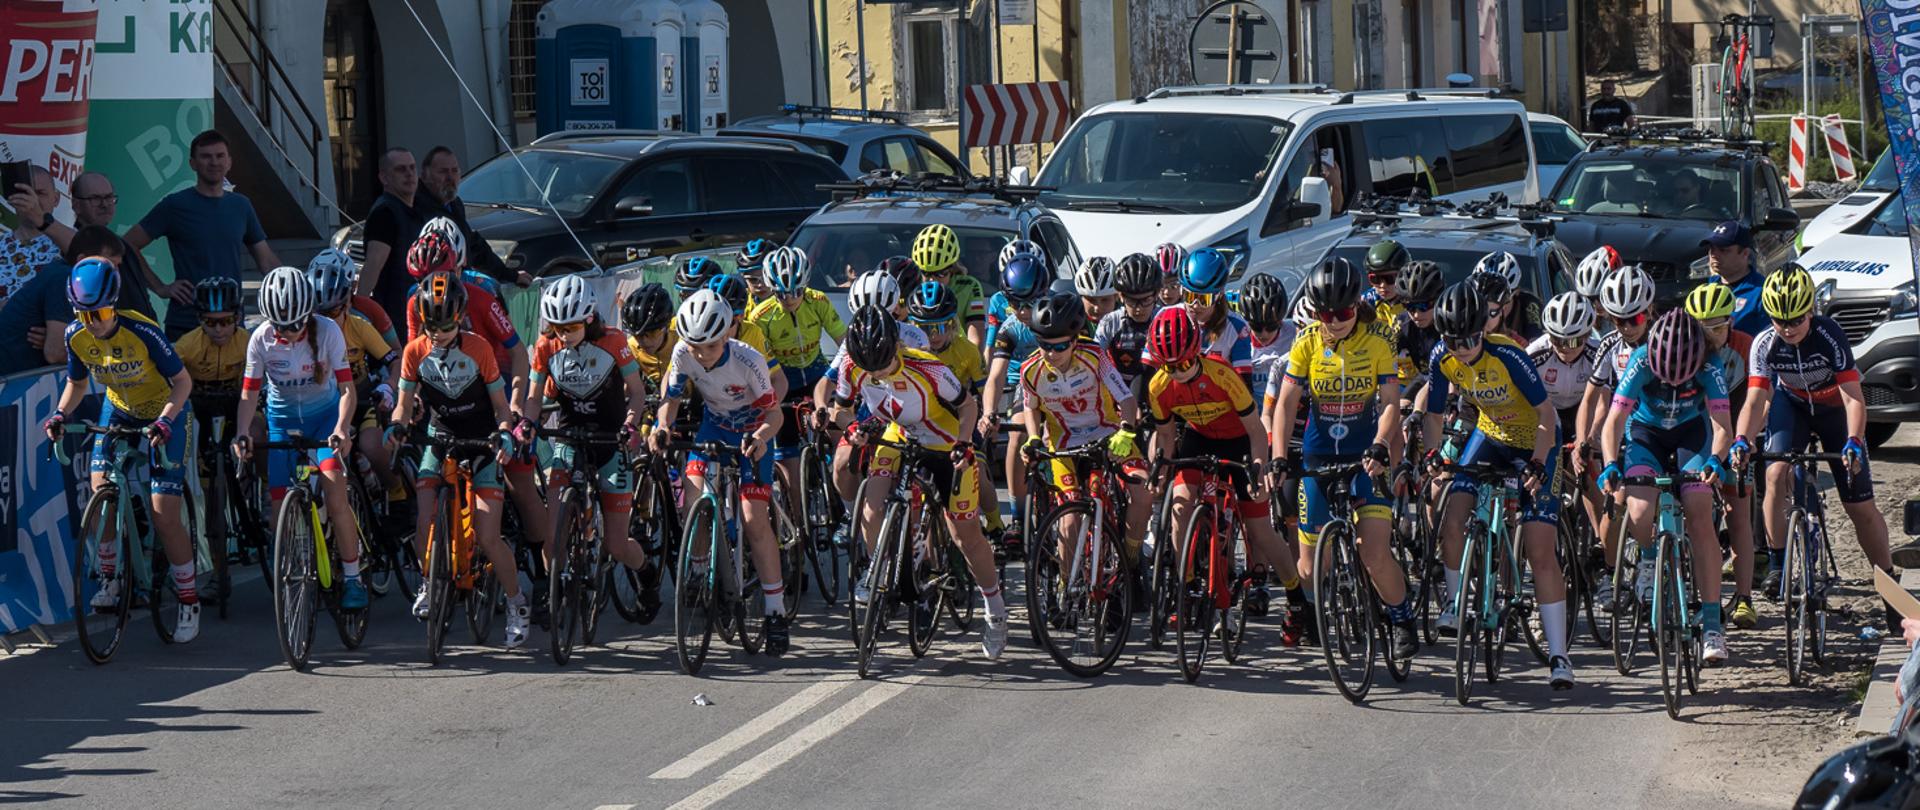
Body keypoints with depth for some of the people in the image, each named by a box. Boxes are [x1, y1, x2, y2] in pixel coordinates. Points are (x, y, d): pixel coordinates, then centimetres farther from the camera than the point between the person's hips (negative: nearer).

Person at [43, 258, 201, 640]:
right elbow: (77, 383, 2)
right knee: (100, 495, -14)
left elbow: (183, 381, -21)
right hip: (119, 411, 5)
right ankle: (111, 579, 7)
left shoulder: (142, 332, -30)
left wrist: (164, 420, -36)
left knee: (165, 515, -10)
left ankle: (189, 603, 3)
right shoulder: (76, 336, -16)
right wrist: (61, 413, -17)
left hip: (163, 414, -5)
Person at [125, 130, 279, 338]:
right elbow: (129, 245, 0)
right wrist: (160, 287, -6)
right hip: (185, 326, -4)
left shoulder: (241, 206, 12)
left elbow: (266, 260, 17)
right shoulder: (175, 205, 0)